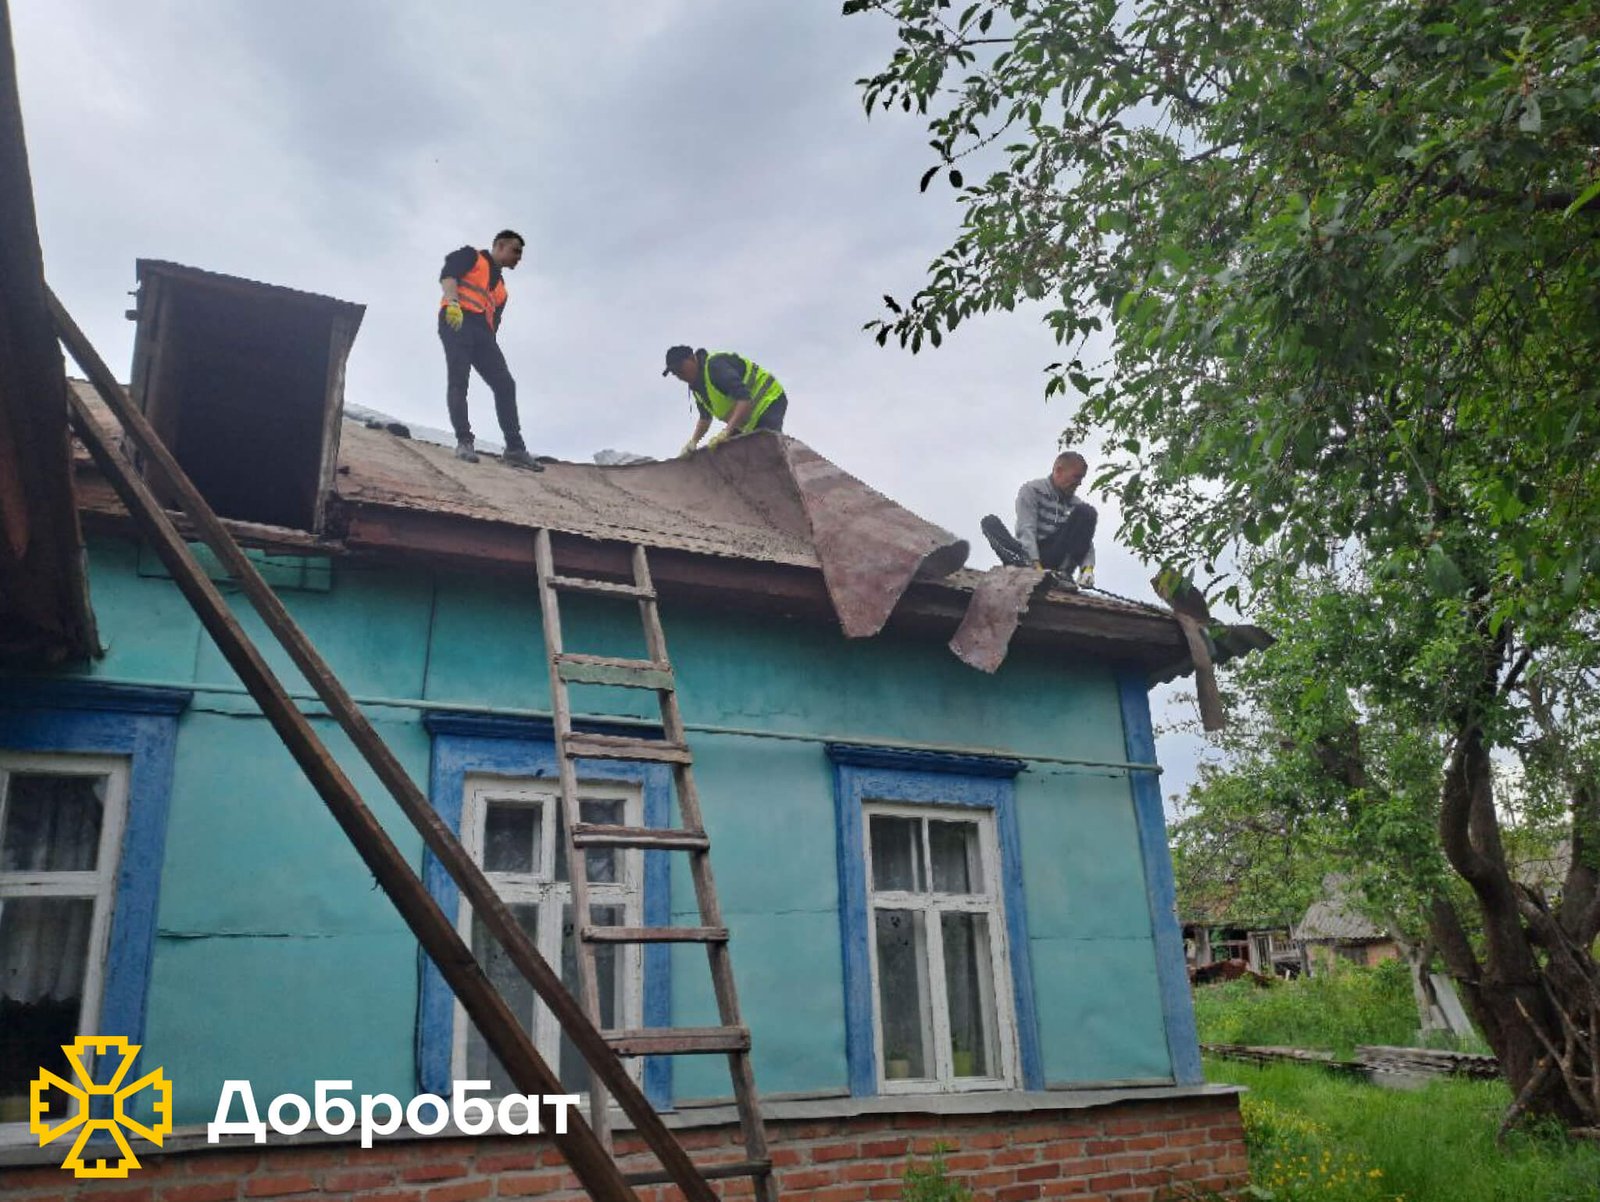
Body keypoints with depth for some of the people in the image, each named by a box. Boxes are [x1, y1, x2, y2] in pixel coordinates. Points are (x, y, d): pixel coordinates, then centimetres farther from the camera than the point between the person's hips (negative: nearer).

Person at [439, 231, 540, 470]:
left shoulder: (501, 287, 33)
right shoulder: (471, 256, 15)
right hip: (456, 321, -6)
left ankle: (515, 447, -10)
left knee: (505, 385, -7)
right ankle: (464, 441, -22)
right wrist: (452, 301, -22)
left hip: (482, 332, 6)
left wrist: (491, 348, 14)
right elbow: (448, 273, -4)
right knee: (458, 381, -17)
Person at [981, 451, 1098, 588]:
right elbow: (1026, 530, -14)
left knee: (1087, 513, -10)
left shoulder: (1076, 504, 12)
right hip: (1029, 554, -2)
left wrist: (1087, 568, -21)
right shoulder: (1032, 490, 1)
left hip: (1057, 556, 2)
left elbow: (1086, 541, 1)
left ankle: (1064, 571, -26)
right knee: (991, 522, -21)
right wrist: (1036, 565, -31)